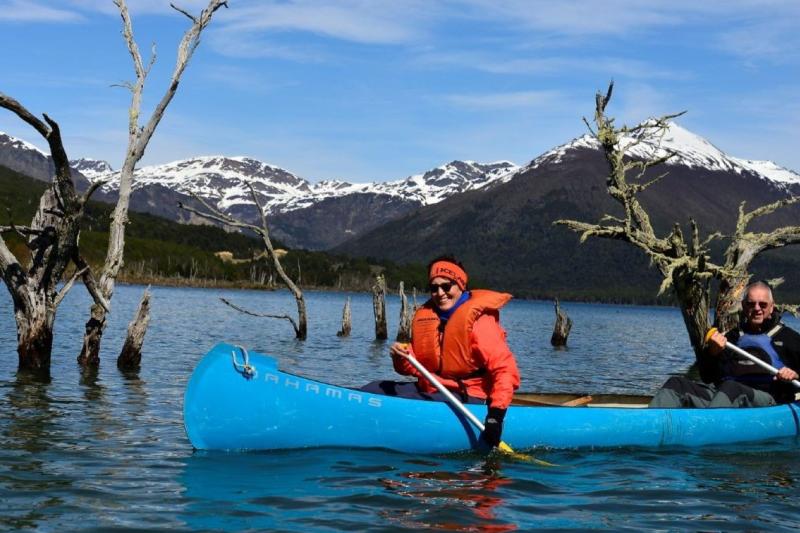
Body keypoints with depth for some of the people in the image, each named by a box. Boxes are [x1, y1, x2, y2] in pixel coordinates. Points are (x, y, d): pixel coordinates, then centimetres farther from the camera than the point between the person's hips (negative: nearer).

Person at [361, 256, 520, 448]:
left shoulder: (477, 319, -13)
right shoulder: (423, 316, 9)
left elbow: (506, 370, -19)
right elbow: (416, 368, 12)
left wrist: (497, 413, -31)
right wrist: (401, 359, -12)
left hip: (467, 399, -8)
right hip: (427, 390, 8)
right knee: (371, 391, 3)